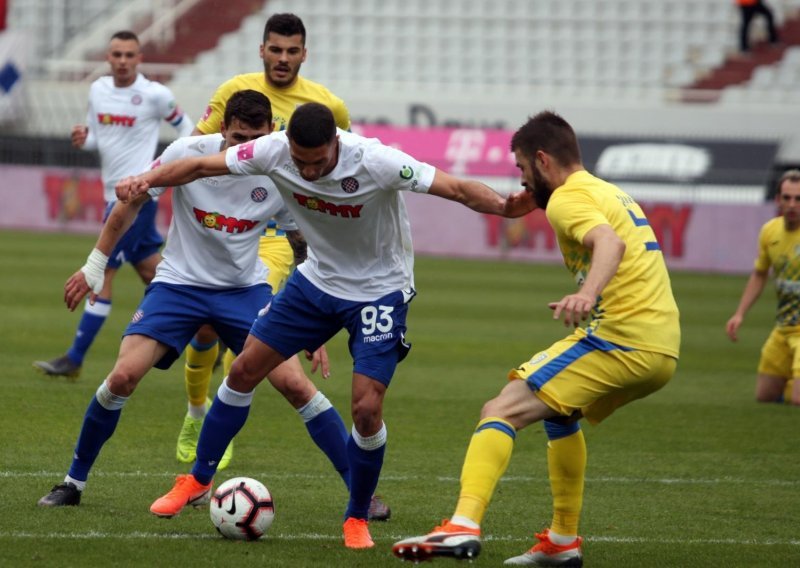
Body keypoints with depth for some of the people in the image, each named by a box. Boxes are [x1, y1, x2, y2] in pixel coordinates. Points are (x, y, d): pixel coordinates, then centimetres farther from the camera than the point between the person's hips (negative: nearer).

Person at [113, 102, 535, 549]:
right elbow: (201, 166, -10)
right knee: (245, 369, 4)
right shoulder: (275, 152, -19)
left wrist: (504, 207, -52)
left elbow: (457, 189, -33)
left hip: (380, 291, -4)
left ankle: (358, 519, 9)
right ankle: (199, 480, 24)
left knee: (367, 409, -15)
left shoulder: (377, 163, -31)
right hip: (318, 278, 4)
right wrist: (146, 180, -27)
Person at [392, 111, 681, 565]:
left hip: (619, 338, -9)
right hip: (664, 346, 10)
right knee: (559, 411, 32)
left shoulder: (567, 198, -5)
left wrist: (587, 293, -42)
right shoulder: (613, 193, 24)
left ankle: (464, 525, -31)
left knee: (502, 411, -13)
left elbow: (609, 242, -26)